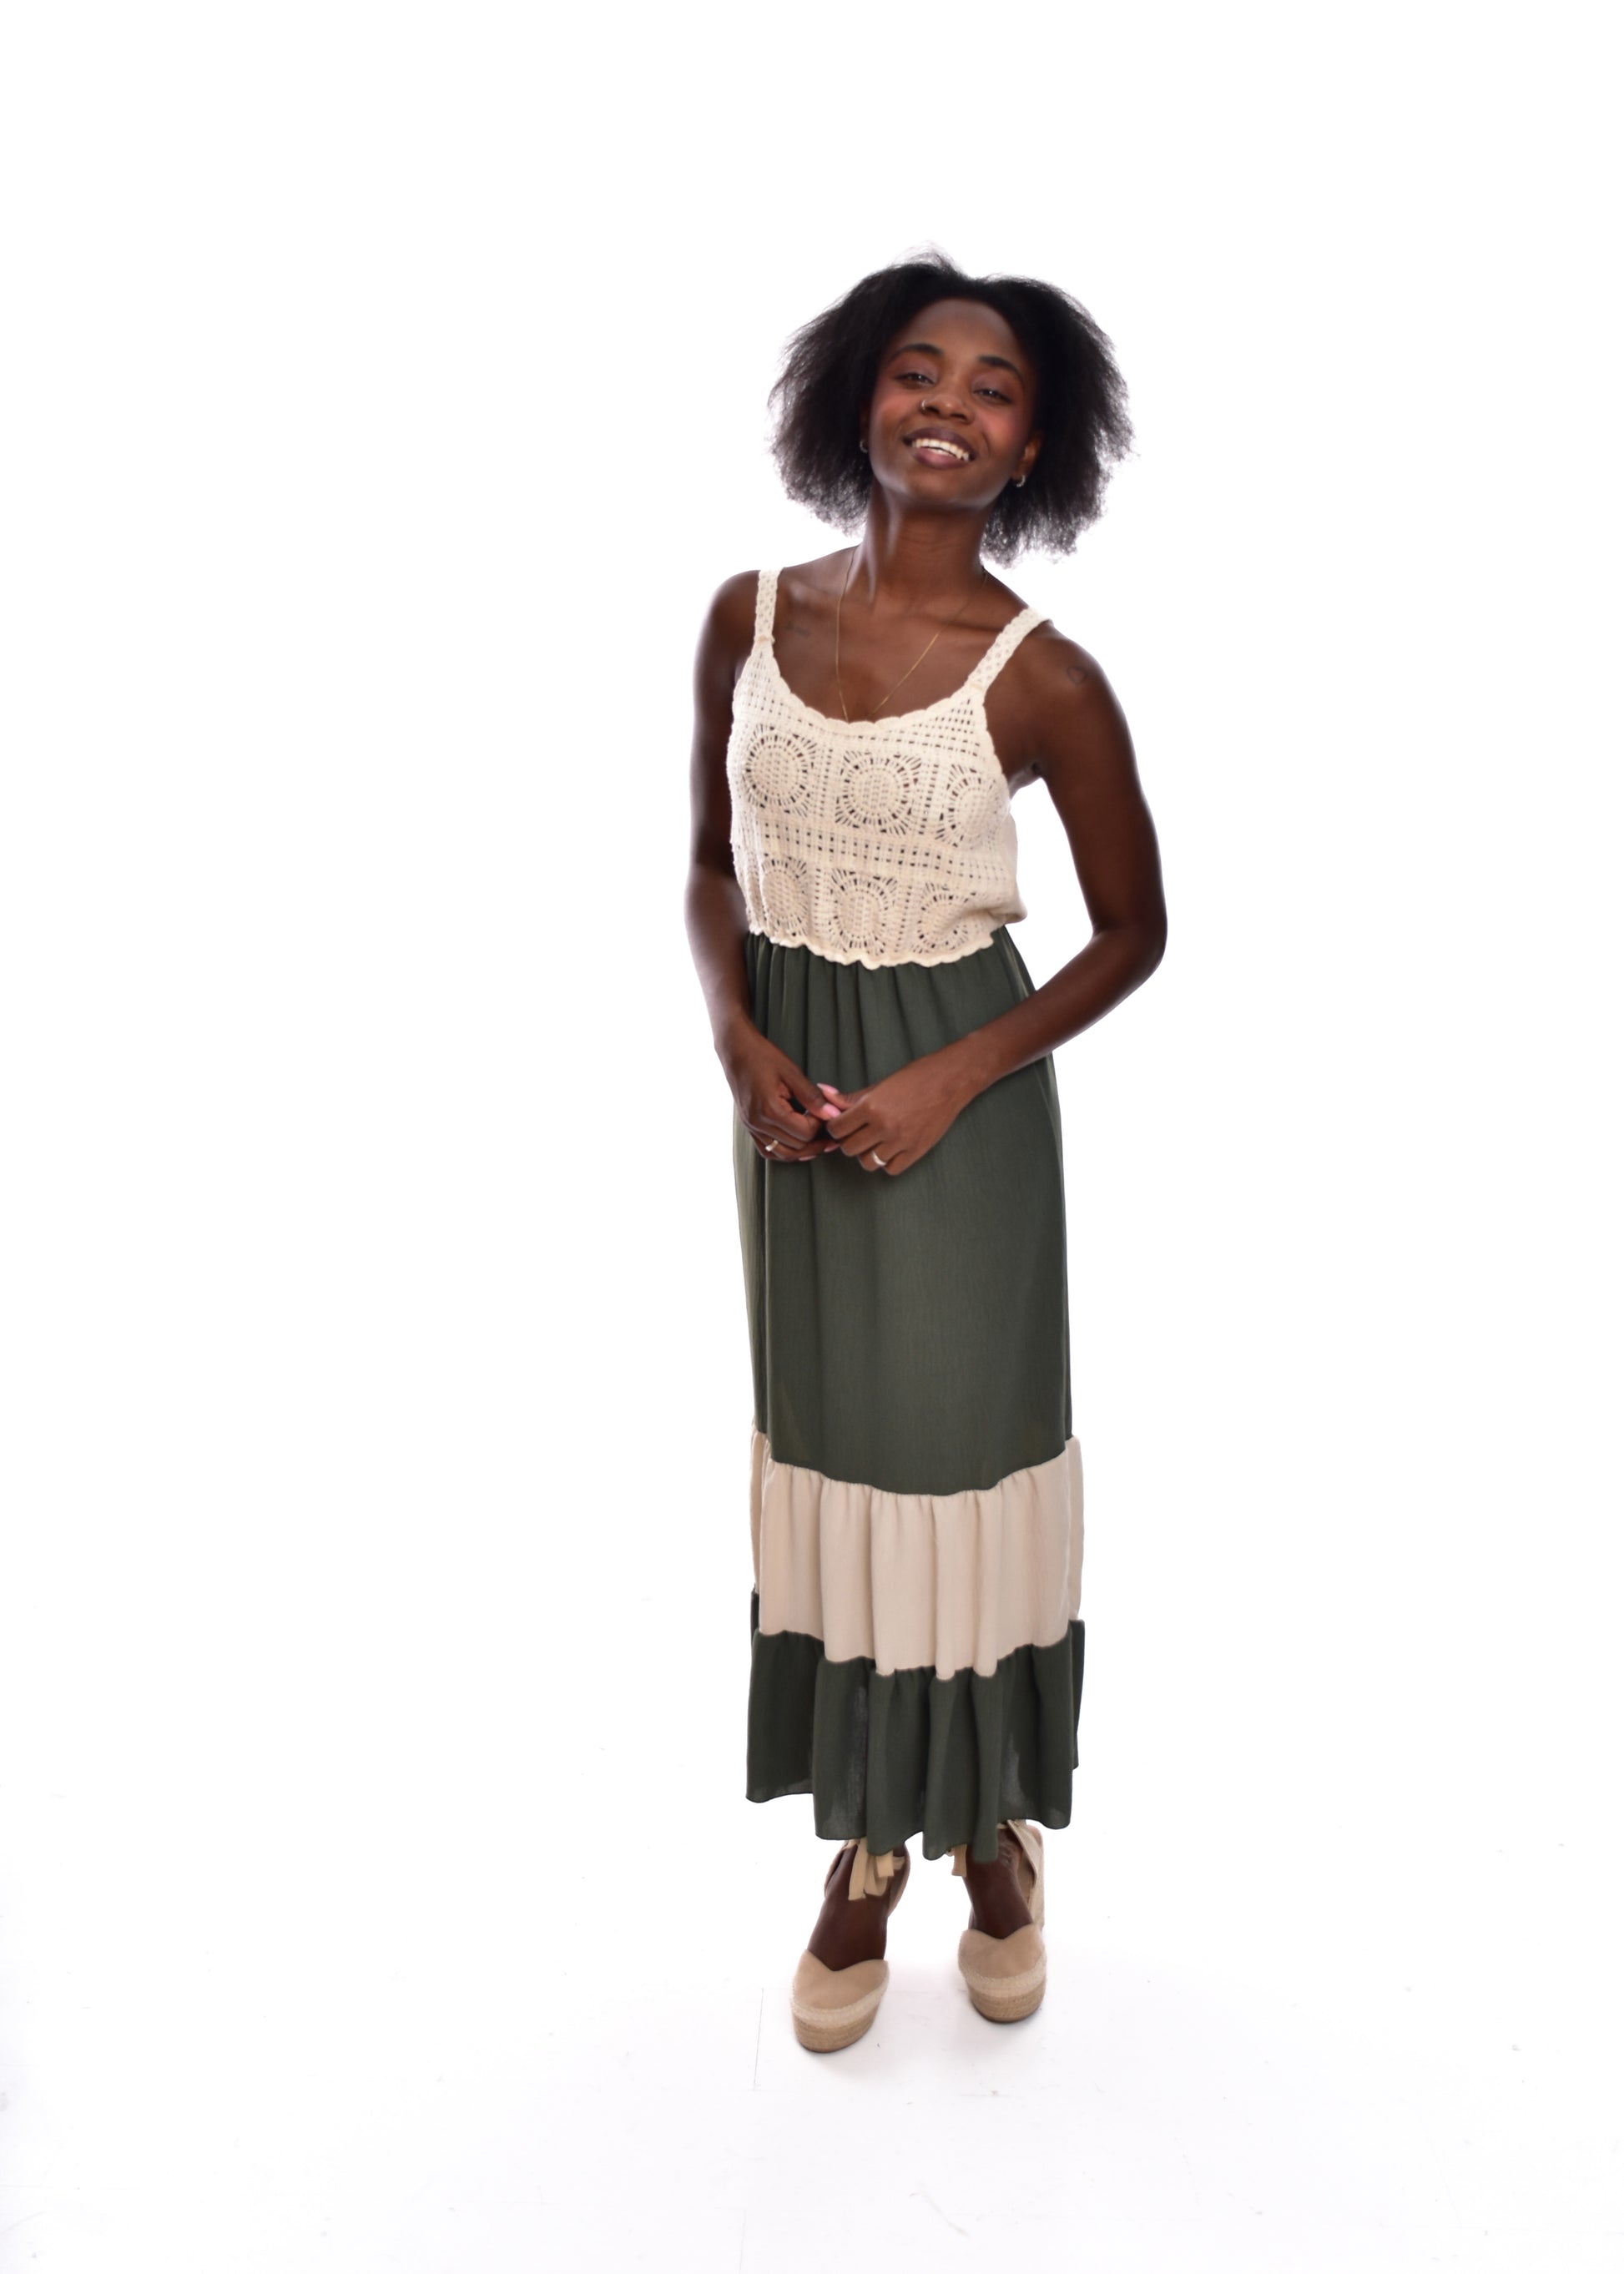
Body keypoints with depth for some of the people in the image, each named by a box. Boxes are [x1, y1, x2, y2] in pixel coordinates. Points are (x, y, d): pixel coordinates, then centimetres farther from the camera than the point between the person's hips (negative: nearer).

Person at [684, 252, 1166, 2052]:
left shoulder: (1042, 678, -12)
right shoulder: (752, 615, -1)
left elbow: (1133, 930, -3)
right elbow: (715, 862, 8)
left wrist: (952, 1078, -14)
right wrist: (738, 1036, -10)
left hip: (959, 1091, -3)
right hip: (789, 1084, 4)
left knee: (960, 1442, 5)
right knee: (819, 1440, 11)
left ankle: (994, 1823, 32)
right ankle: (869, 1837, 30)